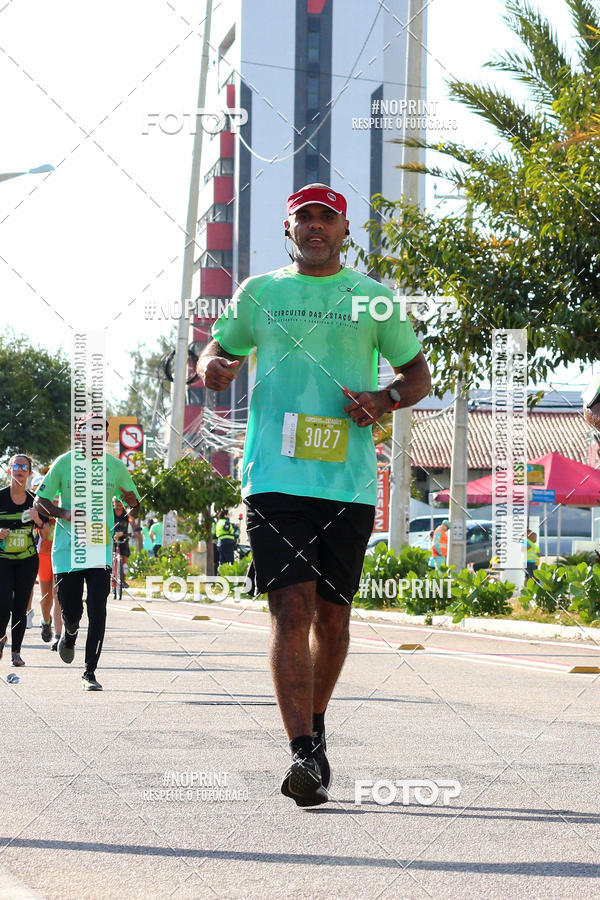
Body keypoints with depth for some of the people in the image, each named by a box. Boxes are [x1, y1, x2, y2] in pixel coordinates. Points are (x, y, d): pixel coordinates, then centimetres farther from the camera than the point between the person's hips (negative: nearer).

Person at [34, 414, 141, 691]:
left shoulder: (115, 466, 3)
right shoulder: (64, 463, -2)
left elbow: (133, 502, 13)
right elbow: (40, 500, 3)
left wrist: (132, 502, -12)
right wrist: (65, 514, -16)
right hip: (67, 547, 0)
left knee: (97, 610, -10)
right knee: (71, 611, 4)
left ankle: (90, 672, -1)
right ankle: (69, 633, 42)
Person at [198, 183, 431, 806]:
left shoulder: (373, 298, 11)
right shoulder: (258, 293, 13)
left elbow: (418, 373, 17)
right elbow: (218, 351, 25)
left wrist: (384, 399, -4)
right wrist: (211, 366, 0)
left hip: (349, 481, 1)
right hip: (275, 475, -1)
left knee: (332, 613, 7)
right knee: (291, 608, -13)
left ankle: (314, 722, 31)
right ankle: (304, 753, -18)